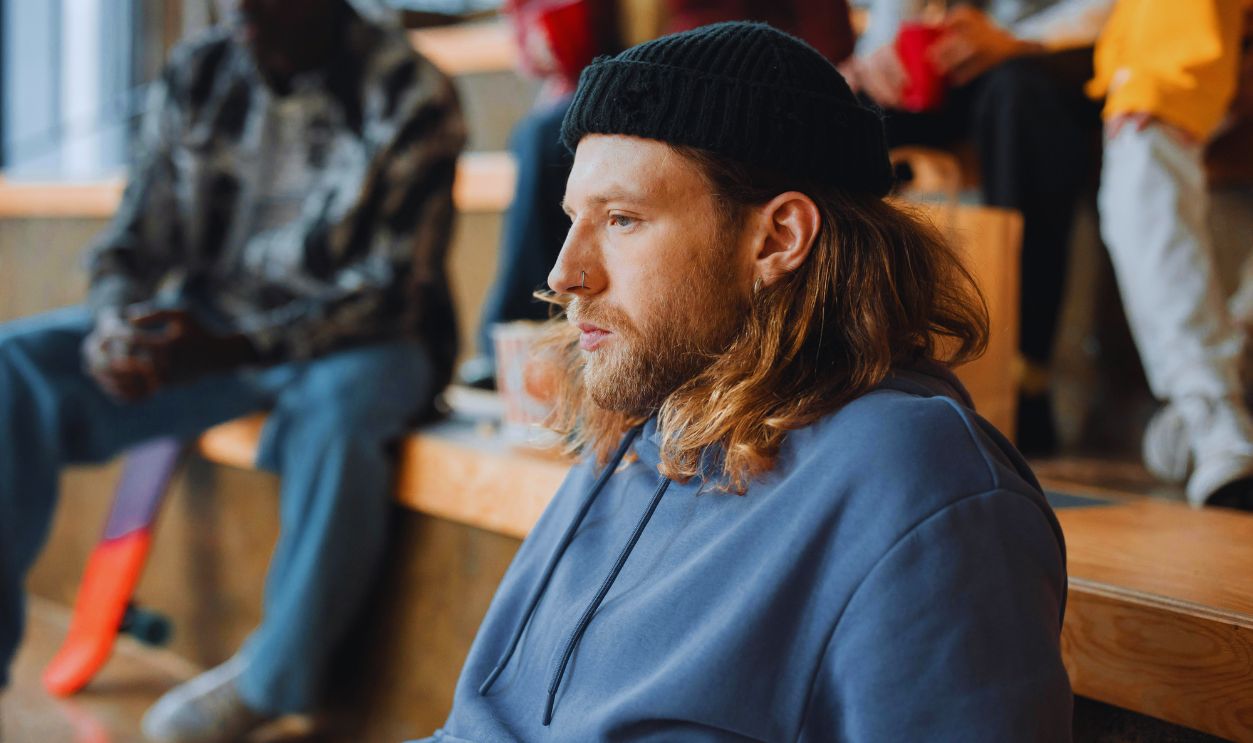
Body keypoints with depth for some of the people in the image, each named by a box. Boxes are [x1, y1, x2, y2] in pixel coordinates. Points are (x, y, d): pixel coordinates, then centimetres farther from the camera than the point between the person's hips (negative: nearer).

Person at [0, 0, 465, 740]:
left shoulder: (410, 96, -13)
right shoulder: (198, 74, 2)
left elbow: (394, 293, -19)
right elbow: (133, 243, 5)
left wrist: (225, 349, -31)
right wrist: (115, 324, -20)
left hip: (362, 343, -4)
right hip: (208, 323, 5)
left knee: (334, 404, -39)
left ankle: (272, 681, -18)